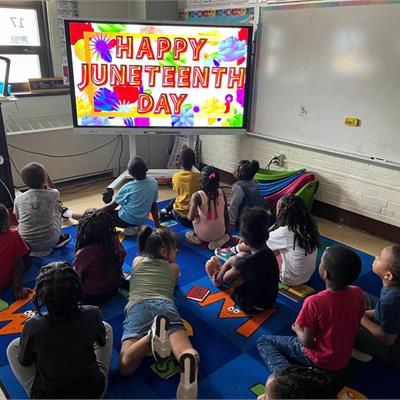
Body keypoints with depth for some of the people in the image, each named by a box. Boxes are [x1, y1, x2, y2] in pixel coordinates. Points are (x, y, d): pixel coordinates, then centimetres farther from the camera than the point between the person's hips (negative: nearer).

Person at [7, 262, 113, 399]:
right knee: (106, 328, 17)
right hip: (95, 391, 1)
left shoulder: (32, 326, -24)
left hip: (47, 395, 0)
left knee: (13, 347, 17)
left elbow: (24, 362, -3)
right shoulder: (92, 314, -22)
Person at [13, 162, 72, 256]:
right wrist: (46, 175, 15)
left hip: (26, 244, 2)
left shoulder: (18, 199, -7)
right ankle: (58, 239, 24)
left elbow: (18, 218, 13)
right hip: (50, 242, -1)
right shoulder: (52, 195, -11)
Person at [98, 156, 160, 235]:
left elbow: (112, 206, -9)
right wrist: (157, 225, 7)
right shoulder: (153, 182, -10)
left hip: (126, 220, -4)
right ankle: (137, 227, 11)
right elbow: (154, 204, -1)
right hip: (141, 220, 4)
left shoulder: (128, 187, -20)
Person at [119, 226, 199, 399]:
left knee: (125, 366, -16)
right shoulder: (174, 268, 30)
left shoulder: (137, 261, 33)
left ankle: (153, 334, -42)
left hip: (137, 307, 1)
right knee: (190, 354, -17)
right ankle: (188, 361, -55)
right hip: (165, 305, 0)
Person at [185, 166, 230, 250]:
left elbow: (190, 218, -22)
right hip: (220, 233, 2)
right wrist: (226, 232, 17)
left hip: (204, 235, -1)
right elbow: (226, 215, 2)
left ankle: (197, 237, 19)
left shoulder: (197, 196, -18)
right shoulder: (221, 193, -7)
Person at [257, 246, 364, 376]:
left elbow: (307, 342, -20)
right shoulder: (358, 294, -16)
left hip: (319, 361, -6)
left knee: (263, 341, 8)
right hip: (344, 360, 6)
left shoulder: (314, 302, -31)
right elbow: (355, 324, 2)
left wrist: (297, 329, 1)